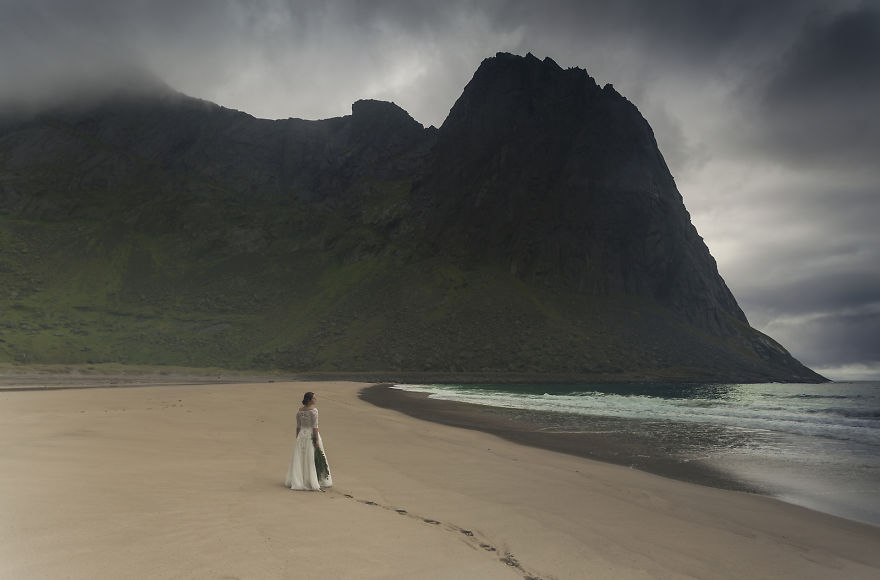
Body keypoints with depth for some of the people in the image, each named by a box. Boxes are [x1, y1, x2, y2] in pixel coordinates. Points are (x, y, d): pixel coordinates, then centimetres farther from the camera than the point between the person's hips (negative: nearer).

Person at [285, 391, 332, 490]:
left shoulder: (300, 410, 4)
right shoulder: (313, 410, -15)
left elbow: (298, 426, 8)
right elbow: (315, 426, -17)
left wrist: (297, 439, 15)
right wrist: (317, 440, -15)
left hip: (302, 435, 5)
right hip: (312, 435, -5)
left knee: (299, 458, 12)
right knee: (312, 459, 3)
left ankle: (296, 481, 16)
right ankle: (312, 482, 8)